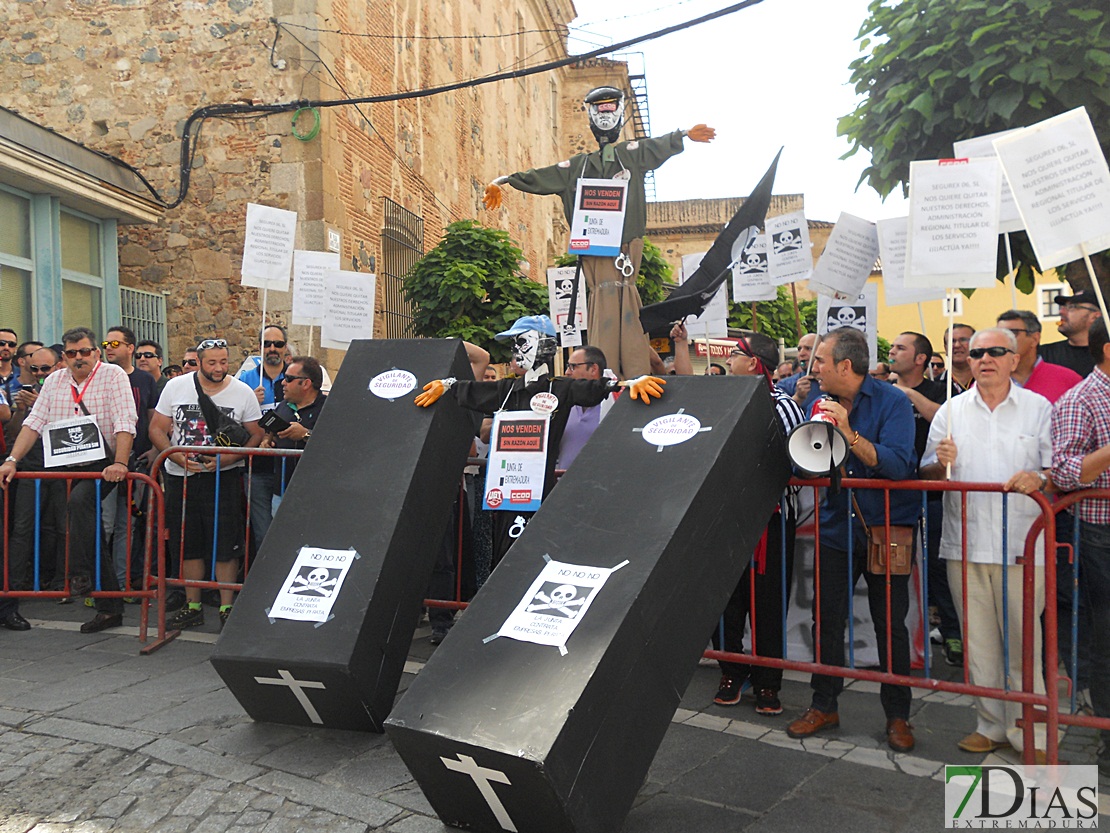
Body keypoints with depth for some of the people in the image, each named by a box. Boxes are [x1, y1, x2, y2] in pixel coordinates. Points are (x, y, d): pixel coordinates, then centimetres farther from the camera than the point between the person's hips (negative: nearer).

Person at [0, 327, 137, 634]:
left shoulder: (113, 376, -5)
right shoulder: (54, 381, 11)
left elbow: (125, 422, -16)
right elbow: (34, 423, 7)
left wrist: (120, 464, -27)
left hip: (104, 465, -5)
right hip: (67, 467, 5)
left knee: (79, 500, -33)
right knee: (91, 532, 6)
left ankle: (83, 573, -20)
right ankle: (110, 608, 12)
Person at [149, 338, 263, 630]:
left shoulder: (243, 392, -1)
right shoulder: (175, 387, 3)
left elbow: (257, 435, 0)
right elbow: (157, 429, 5)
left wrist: (226, 458, -14)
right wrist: (177, 457, -12)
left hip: (224, 477, -2)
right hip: (181, 475, 2)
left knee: (226, 544, -4)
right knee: (187, 544, 9)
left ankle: (226, 608, 7)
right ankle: (193, 607, 21)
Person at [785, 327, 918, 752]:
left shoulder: (892, 402, -12)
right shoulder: (821, 404, 3)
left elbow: (898, 466, -24)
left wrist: (850, 434, -32)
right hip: (837, 528, 4)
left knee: (890, 624, 6)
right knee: (826, 618, 8)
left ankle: (897, 714, 22)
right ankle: (824, 705, 24)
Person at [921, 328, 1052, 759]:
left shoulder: (1039, 408, 6)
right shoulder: (951, 411, 10)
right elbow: (926, 476, 11)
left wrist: (1039, 478, -18)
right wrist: (941, 463, -11)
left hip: (1021, 545, -2)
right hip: (965, 545, 2)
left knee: (1022, 642, 0)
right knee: (978, 642, 9)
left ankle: (1028, 732, 14)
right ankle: (991, 725, 23)